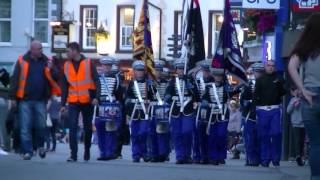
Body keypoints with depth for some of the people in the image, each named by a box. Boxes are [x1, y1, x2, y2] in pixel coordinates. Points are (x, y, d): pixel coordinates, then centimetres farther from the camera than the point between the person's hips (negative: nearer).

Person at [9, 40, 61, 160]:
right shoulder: (22, 61, 1)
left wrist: (52, 69, -15)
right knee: (25, 127, -1)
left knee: (41, 125, 2)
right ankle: (27, 151, 3)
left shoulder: (46, 61, 6)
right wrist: (13, 97, -2)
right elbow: (15, 79, 2)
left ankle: (40, 146, 25)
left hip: (40, 100, 1)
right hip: (25, 100, -1)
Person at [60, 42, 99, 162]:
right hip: (73, 102, 2)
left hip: (87, 102, -2)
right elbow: (64, 86, 10)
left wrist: (96, 97, -18)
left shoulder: (89, 63, -2)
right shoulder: (66, 65, 8)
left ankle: (87, 152, 25)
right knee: (72, 127, -10)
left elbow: (96, 81, -5)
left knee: (87, 128, 9)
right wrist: (63, 104, 6)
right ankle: (73, 154, -12)